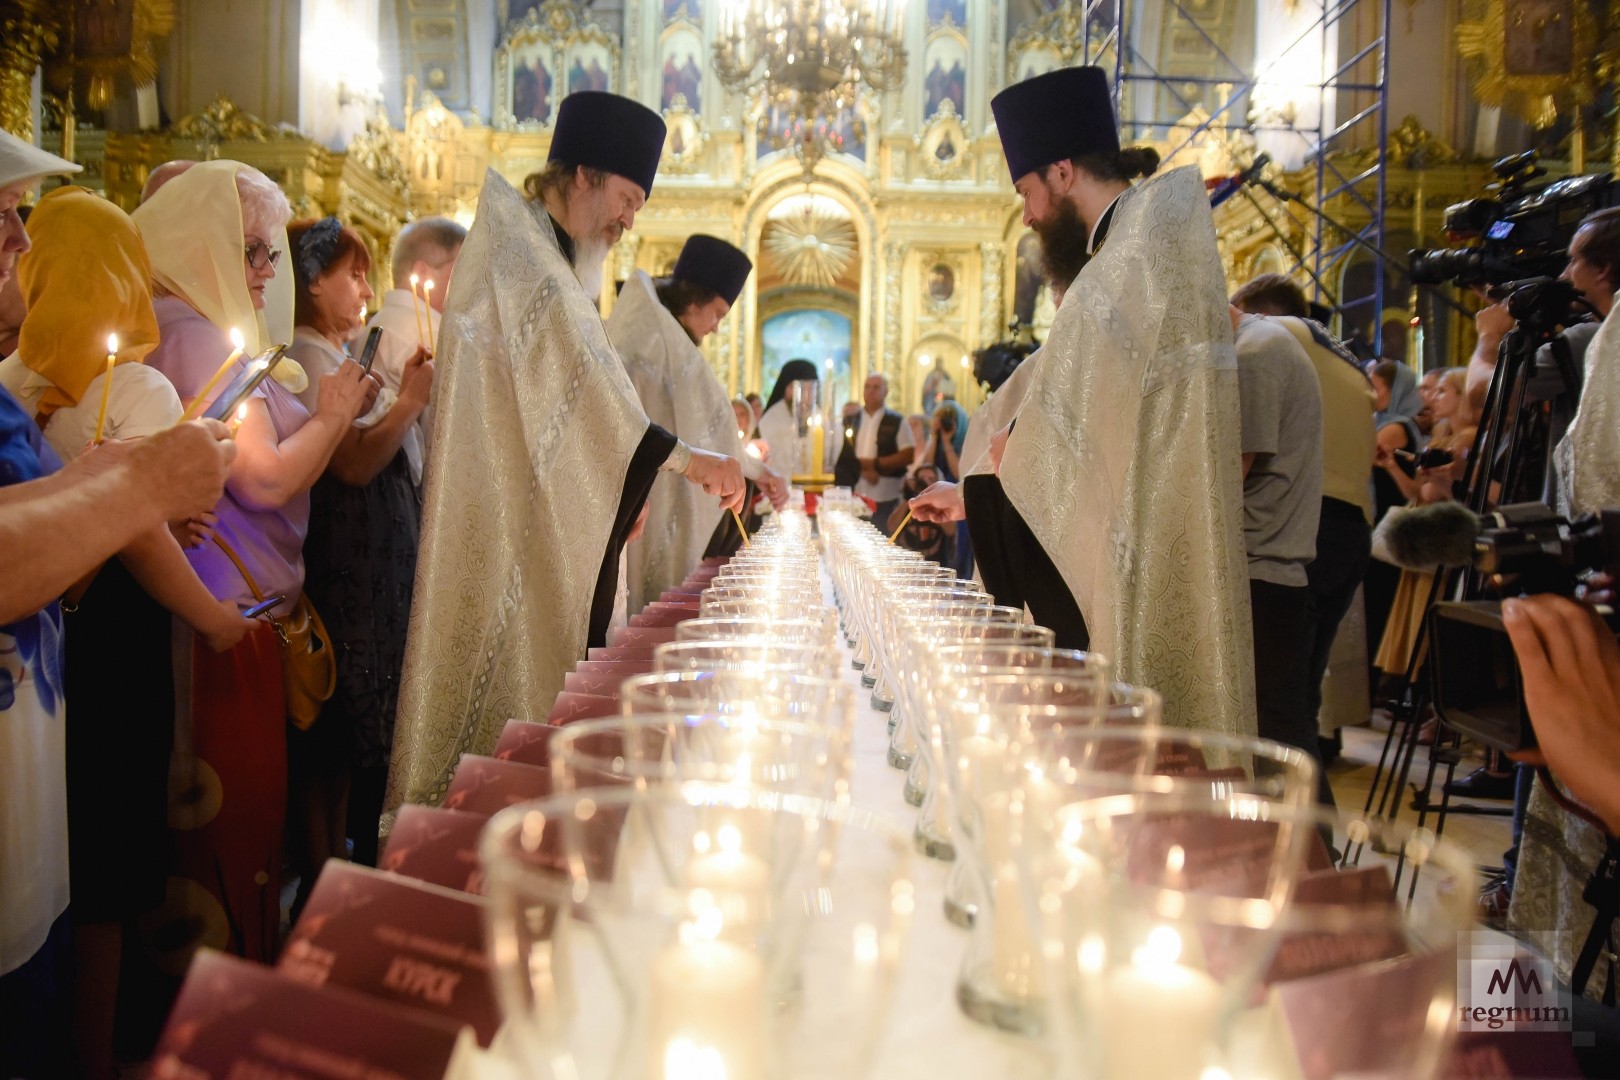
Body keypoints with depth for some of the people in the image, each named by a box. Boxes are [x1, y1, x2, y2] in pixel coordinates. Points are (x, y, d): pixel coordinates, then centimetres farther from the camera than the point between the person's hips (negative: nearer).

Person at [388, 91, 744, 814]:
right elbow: (573, 385, -23)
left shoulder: (549, 260, 20)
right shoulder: (517, 250, -10)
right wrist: (682, 458, -23)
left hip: (543, 531, 10)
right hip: (509, 533, -10)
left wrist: (620, 488, 13)